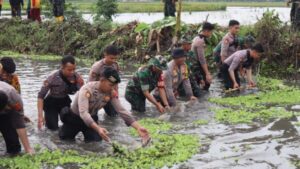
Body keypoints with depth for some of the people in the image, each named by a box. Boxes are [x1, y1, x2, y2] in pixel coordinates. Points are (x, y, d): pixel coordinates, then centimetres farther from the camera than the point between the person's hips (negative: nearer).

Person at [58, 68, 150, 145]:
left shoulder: (111, 92, -17)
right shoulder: (87, 89, -34)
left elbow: (122, 110, -19)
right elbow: (83, 113, -45)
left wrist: (138, 127, -31)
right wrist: (98, 128, -59)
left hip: (91, 118, 4)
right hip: (75, 117, -4)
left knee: (96, 140, -11)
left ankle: (86, 132, 22)